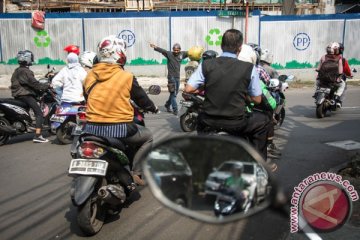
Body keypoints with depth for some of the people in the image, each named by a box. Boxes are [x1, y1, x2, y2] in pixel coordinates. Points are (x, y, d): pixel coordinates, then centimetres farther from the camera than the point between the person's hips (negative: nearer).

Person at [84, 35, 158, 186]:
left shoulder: (90, 75, 6)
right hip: (119, 128, -4)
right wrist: (153, 108, 27)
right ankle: (136, 173, 11)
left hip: (92, 128, 5)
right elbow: (141, 98, 7)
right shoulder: (127, 77, -5)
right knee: (147, 137, 21)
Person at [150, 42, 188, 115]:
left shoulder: (182, 54, 6)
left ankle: (167, 105, 32)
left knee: (174, 93, 14)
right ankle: (175, 109, -1)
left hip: (178, 77, 6)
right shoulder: (169, 54, -8)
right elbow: (162, 50, -21)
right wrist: (155, 47, -37)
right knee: (173, 93, -5)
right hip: (171, 77, -6)